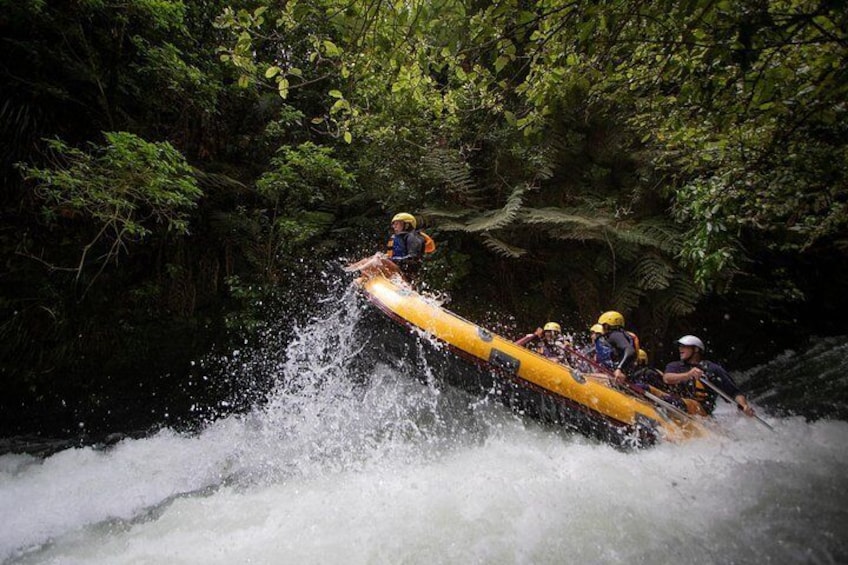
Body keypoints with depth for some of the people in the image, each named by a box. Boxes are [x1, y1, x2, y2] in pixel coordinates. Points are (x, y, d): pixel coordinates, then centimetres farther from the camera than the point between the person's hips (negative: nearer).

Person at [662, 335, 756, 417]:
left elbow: (734, 392, 9)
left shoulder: (713, 369, 10)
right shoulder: (675, 366, 17)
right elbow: (667, 378, -7)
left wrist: (744, 405, -12)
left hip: (701, 409, -4)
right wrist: (688, 375, -25)